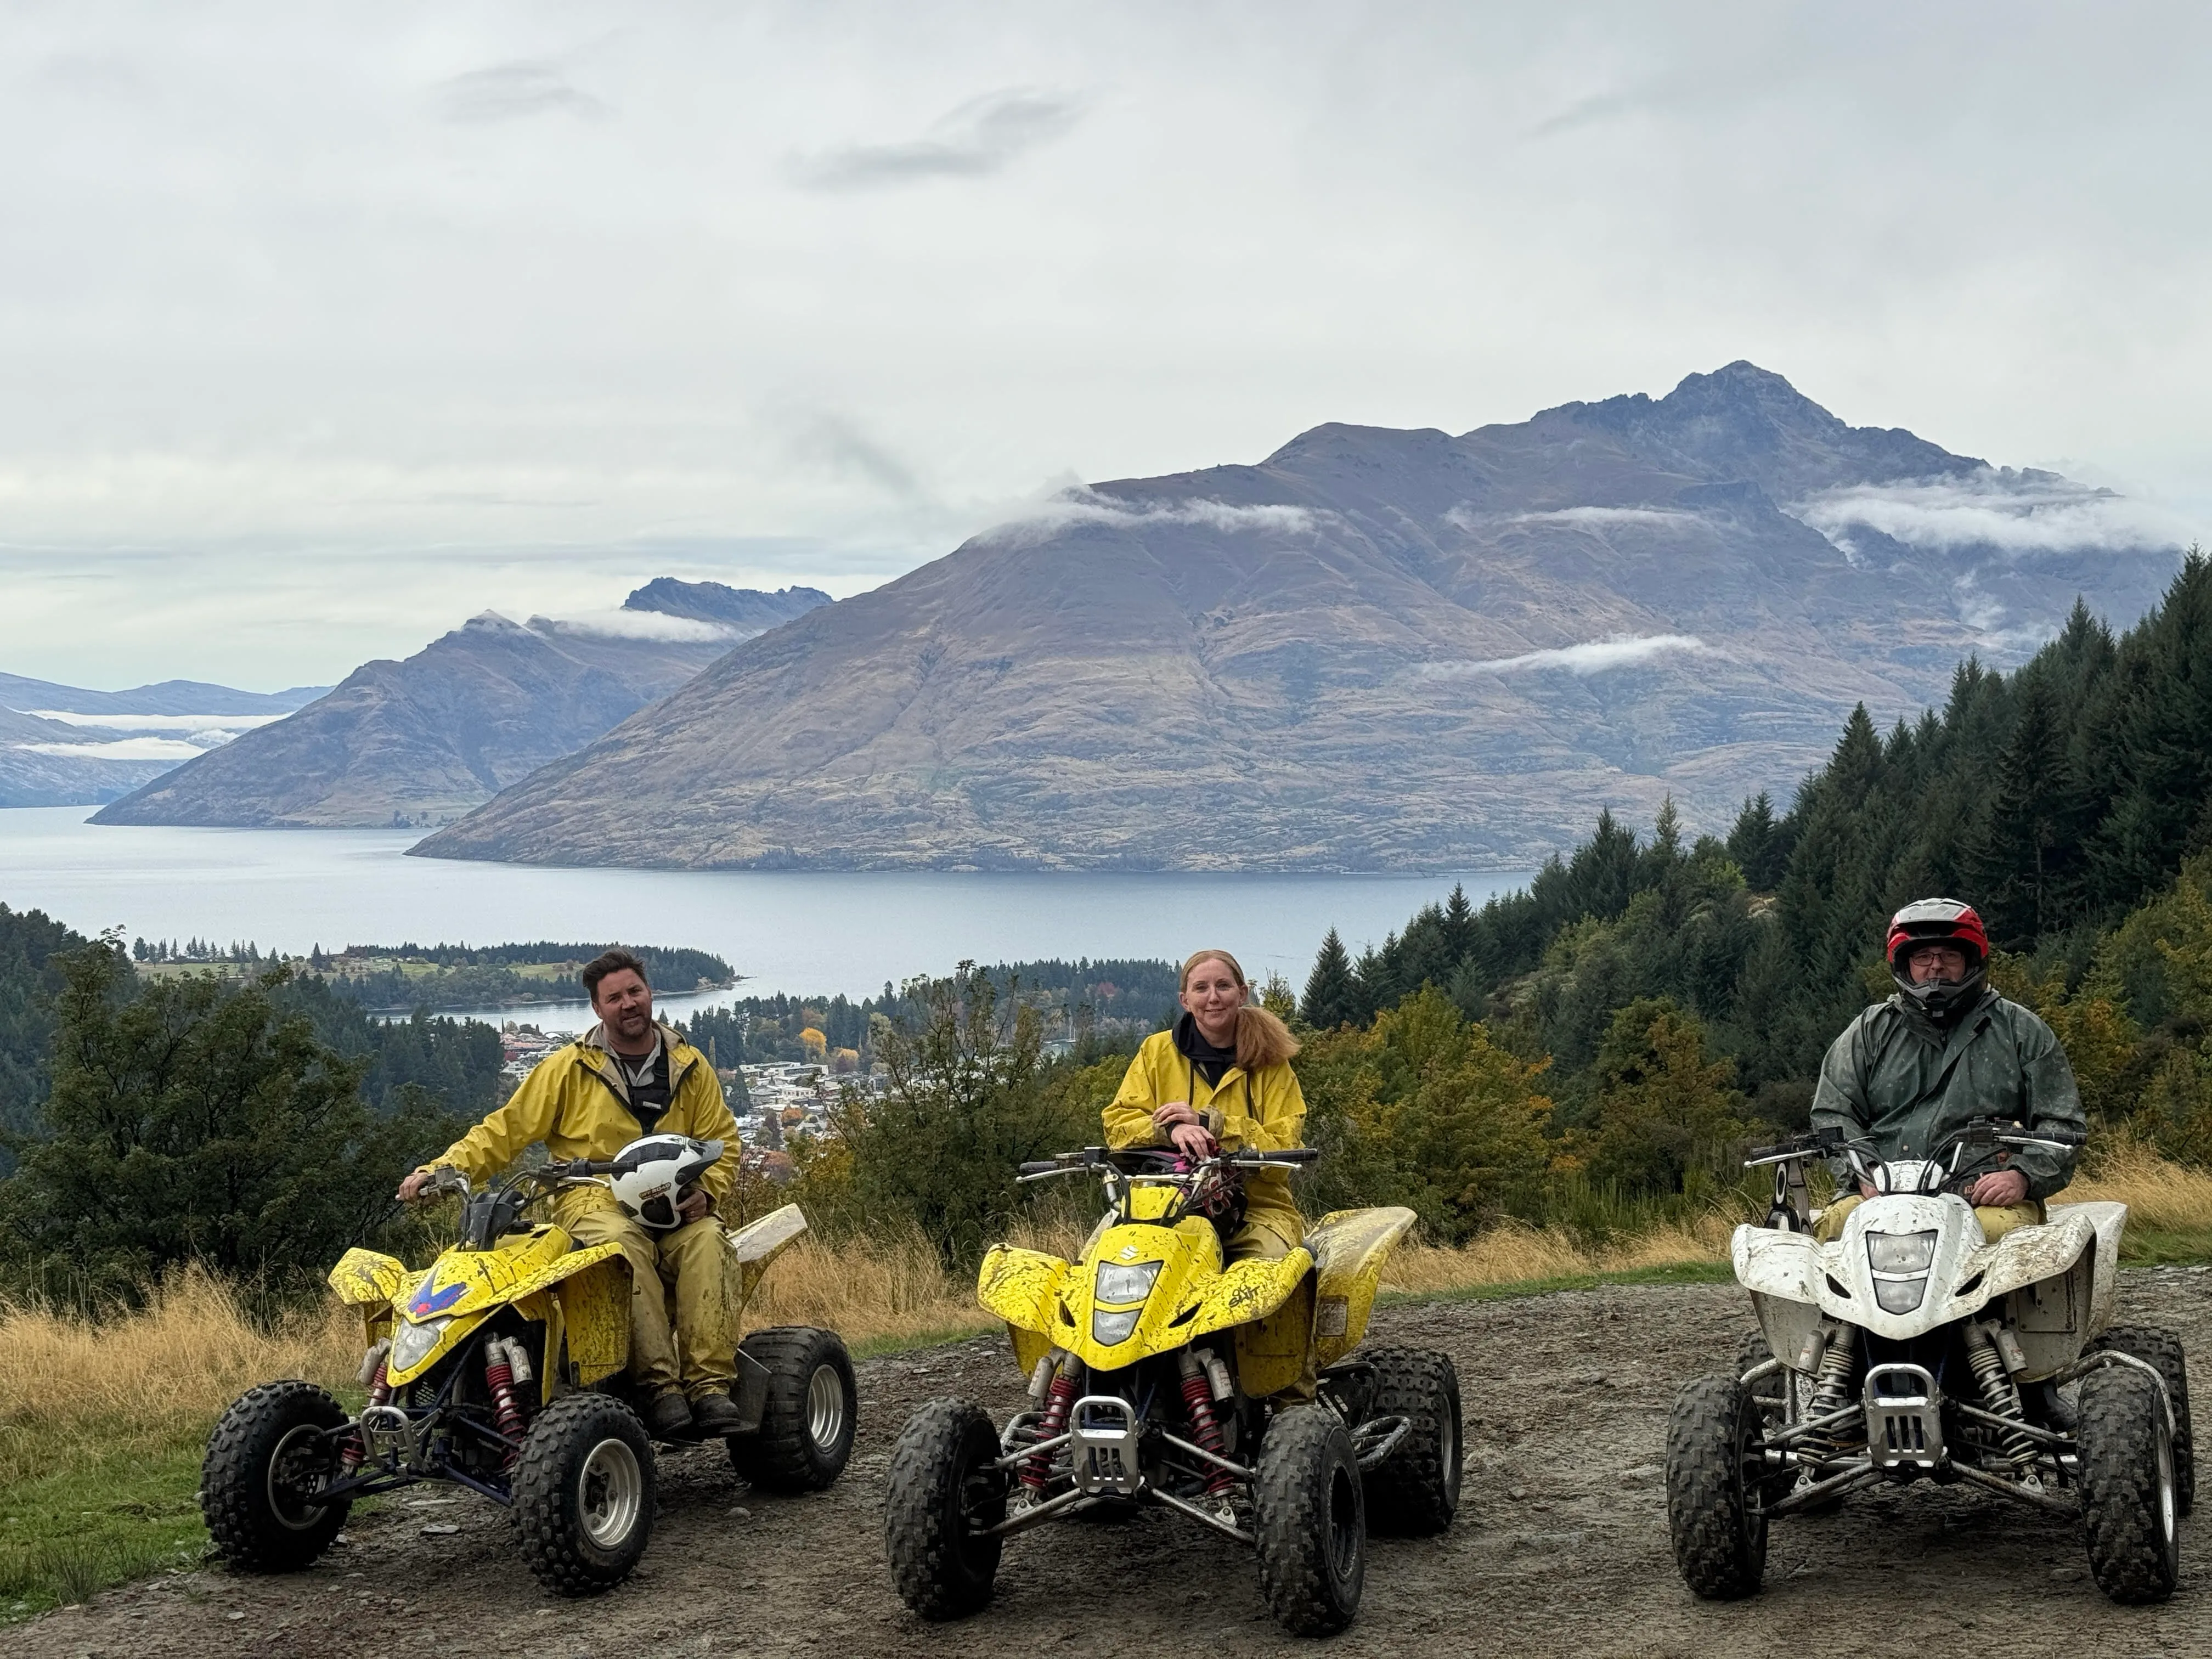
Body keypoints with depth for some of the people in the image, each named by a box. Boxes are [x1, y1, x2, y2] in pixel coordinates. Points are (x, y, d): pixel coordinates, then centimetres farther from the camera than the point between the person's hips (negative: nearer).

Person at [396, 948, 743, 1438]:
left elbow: (722, 1140, 19)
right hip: (594, 1200, -2)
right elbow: (505, 1130, 7)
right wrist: (443, 1168, -7)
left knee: (705, 1239, -33)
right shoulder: (569, 1068, 8)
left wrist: (705, 1190, -2)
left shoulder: (690, 1067, 15)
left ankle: (709, 1384, -38)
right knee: (628, 1243, -38)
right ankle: (659, 1385, -40)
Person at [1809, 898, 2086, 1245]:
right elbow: (1832, 1114, 14)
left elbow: (2061, 1122, 14)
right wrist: (1862, 1172, -6)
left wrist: (2023, 1176, -6)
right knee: (1835, 1225, -32)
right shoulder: (1869, 1032, 21)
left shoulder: (2021, 1031, 18)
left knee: (2002, 1229, -36)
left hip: (1988, 1198, -1)